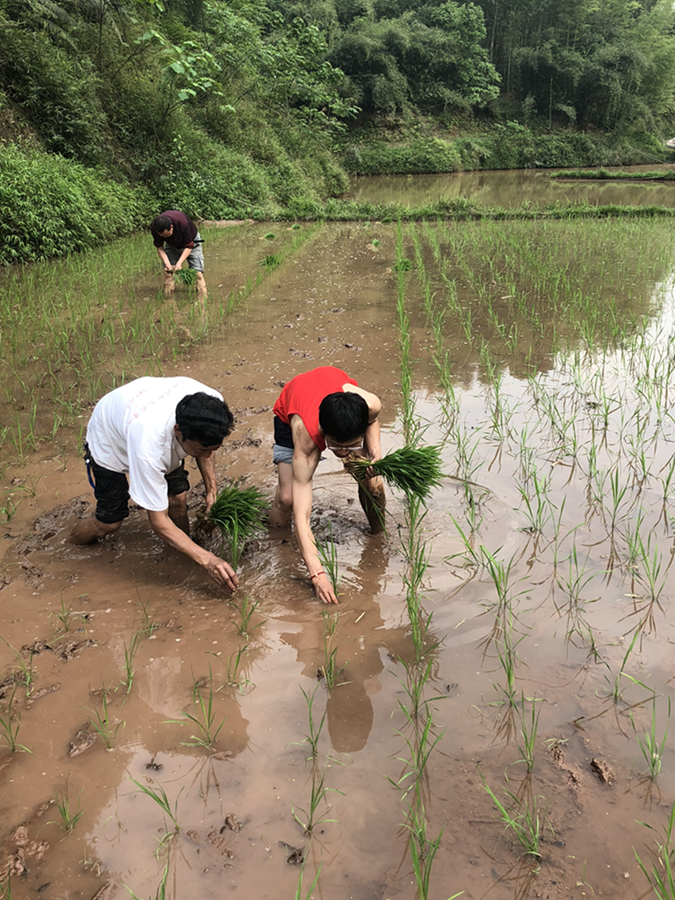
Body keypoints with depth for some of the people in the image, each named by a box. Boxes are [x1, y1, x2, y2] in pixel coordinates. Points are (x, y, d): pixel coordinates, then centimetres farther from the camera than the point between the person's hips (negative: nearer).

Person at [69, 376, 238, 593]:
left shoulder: (212, 403, -34)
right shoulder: (148, 448, -49)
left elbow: (206, 450, -6)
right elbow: (159, 522, -37)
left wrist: (211, 489, -16)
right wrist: (207, 559, -43)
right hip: (110, 440, -4)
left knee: (178, 498, -11)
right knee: (110, 522, 0)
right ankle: (72, 542, 33)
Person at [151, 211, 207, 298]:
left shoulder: (182, 223, -41)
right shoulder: (154, 227, -29)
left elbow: (188, 246, -29)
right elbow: (159, 247, -16)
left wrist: (179, 263, -38)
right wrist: (166, 263, -31)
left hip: (191, 241, -3)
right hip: (171, 244, 4)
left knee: (197, 271, -13)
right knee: (168, 271, -6)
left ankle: (202, 299, -9)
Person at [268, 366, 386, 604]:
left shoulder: (370, 405, -40)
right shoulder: (305, 441, -46)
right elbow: (301, 515, -46)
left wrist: (375, 451, -30)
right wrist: (317, 574, -55)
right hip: (291, 412, -2)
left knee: (371, 483, -11)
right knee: (287, 498, -16)